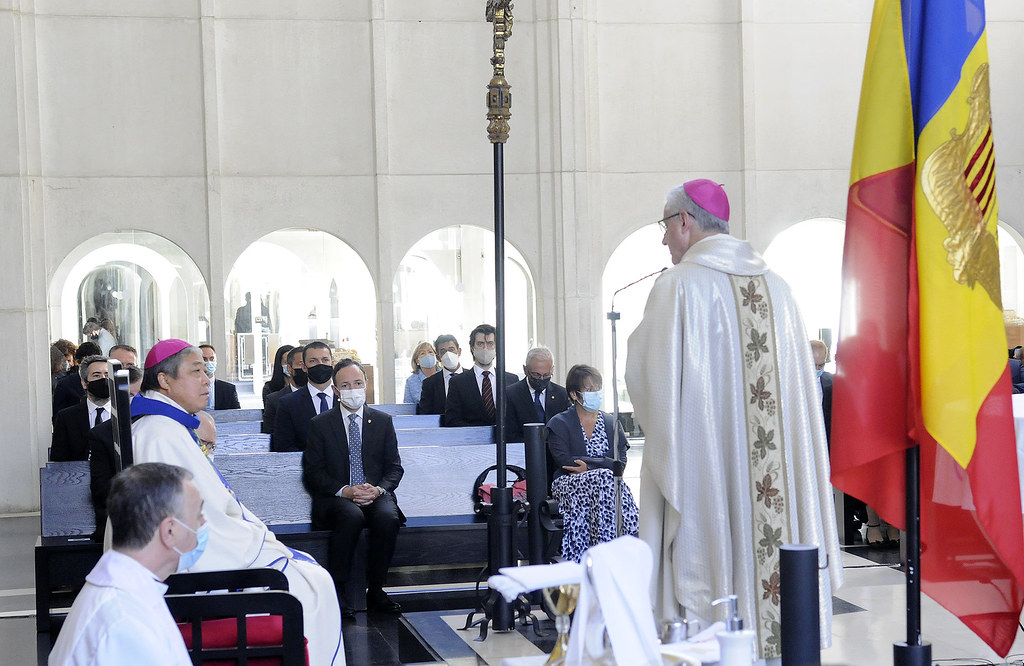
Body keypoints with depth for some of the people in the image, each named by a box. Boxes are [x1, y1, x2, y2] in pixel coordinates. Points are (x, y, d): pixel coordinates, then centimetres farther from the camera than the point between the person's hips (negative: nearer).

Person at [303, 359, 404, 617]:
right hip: (335, 498, -2)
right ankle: (336, 590, -27)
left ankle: (375, 591, -20)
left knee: (387, 517, -33)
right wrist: (343, 491, -15)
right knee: (352, 516, -37)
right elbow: (313, 472, 2)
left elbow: (394, 467, 10)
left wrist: (378, 489, -12)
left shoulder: (383, 421, 14)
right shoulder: (320, 424, 8)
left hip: (375, 495, 2)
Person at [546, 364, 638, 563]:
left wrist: (589, 466, -9)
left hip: (603, 481, 3)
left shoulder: (612, 424, 20)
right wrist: (603, 466, -10)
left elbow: (621, 463, 7)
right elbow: (564, 462, -5)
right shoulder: (559, 424, 11)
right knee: (604, 478, -35)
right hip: (569, 484, -3)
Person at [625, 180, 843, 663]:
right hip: (777, 477, 6)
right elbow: (801, 384, 12)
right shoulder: (776, 287, 11)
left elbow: (649, 378, -8)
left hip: (701, 466, -6)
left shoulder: (679, 285, -8)